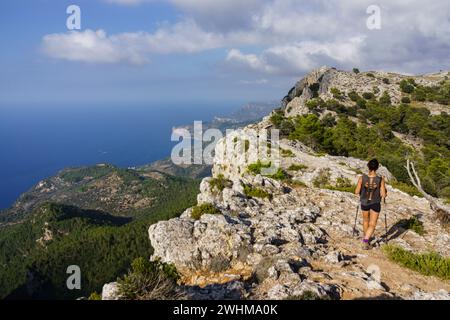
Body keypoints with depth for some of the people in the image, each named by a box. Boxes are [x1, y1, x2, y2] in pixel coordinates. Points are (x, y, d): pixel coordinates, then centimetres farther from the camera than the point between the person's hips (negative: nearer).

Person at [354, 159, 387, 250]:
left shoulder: (362, 178, -19)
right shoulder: (381, 180, -21)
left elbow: (356, 192, -14)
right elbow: (384, 195, -17)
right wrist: (384, 193, 5)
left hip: (364, 202, 2)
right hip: (375, 204, -2)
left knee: (366, 220, 27)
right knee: (372, 224, 9)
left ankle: (366, 238, 44)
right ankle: (365, 240, -12)